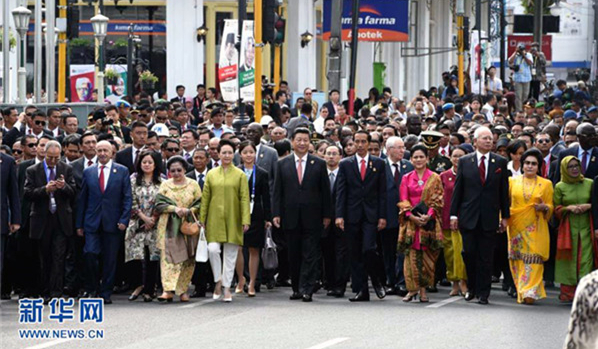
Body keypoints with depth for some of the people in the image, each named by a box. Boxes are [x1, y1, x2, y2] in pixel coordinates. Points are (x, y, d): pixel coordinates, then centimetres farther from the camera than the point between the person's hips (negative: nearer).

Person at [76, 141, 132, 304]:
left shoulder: (122, 171, 5)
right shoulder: (88, 172, 10)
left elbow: (127, 198, 3)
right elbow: (82, 199, 10)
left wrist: (124, 220, -8)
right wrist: (79, 224, 6)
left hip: (112, 222, -1)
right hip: (92, 222, 1)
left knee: (110, 260, 1)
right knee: (90, 253, -13)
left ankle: (105, 293, 9)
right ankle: (91, 288, 5)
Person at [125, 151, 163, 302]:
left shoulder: (161, 182, 6)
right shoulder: (133, 179, 6)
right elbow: (131, 202, 1)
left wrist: (153, 219, -6)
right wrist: (143, 217, -6)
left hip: (154, 224, 0)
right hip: (137, 224, 0)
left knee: (152, 258, -1)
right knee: (134, 255, -11)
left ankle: (149, 290, 5)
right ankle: (138, 285, 6)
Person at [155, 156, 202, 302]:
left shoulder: (193, 185, 6)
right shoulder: (165, 185, 8)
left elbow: (200, 204, 3)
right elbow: (159, 204, 1)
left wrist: (189, 211, -14)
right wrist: (174, 208, -14)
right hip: (169, 227, 0)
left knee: (187, 258, 1)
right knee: (168, 256, -11)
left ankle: (183, 290, 10)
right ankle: (168, 290, -18)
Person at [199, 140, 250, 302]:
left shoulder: (240, 175, 3)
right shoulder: (211, 174, 7)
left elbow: (244, 199, -2)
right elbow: (205, 198, 7)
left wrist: (245, 221, -10)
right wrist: (202, 220, 2)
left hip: (233, 220, -1)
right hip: (215, 220, 1)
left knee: (230, 254, 2)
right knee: (213, 249, -14)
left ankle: (227, 288, 10)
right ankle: (218, 281, 4)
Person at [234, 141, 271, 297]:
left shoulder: (262, 174, 5)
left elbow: (266, 198, 6)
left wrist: (267, 218, 1)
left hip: (255, 215, 1)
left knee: (254, 250, 3)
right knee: (237, 249, -8)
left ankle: (252, 284, 9)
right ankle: (240, 279, 12)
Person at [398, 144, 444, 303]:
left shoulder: (435, 178, 6)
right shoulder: (406, 178, 11)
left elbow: (437, 200, 0)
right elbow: (403, 200, 5)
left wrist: (428, 215, -15)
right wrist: (411, 215, -12)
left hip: (429, 222, -1)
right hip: (410, 221, 1)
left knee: (427, 256, -2)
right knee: (411, 256, -6)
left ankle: (423, 290, 3)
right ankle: (412, 289, -2)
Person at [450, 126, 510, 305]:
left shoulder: (500, 162, 6)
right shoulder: (464, 161, 5)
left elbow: (504, 191, 7)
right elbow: (457, 189, 5)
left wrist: (505, 216, 5)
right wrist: (454, 214, 1)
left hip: (489, 217, 0)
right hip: (469, 216, 0)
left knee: (485, 257, 0)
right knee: (469, 253, -1)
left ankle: (483, 293, 6)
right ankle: (472, 288, 17)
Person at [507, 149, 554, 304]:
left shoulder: (546, 184, 7)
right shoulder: (512, 181, 10)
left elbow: (550, 207, 9)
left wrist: (544, 207, -13)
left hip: (535, 229, -2)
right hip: (516, 226, 2)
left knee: (533, 258, -10)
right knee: (518, 259, 2)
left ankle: (530, 292, -12)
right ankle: (521, 291, 11)